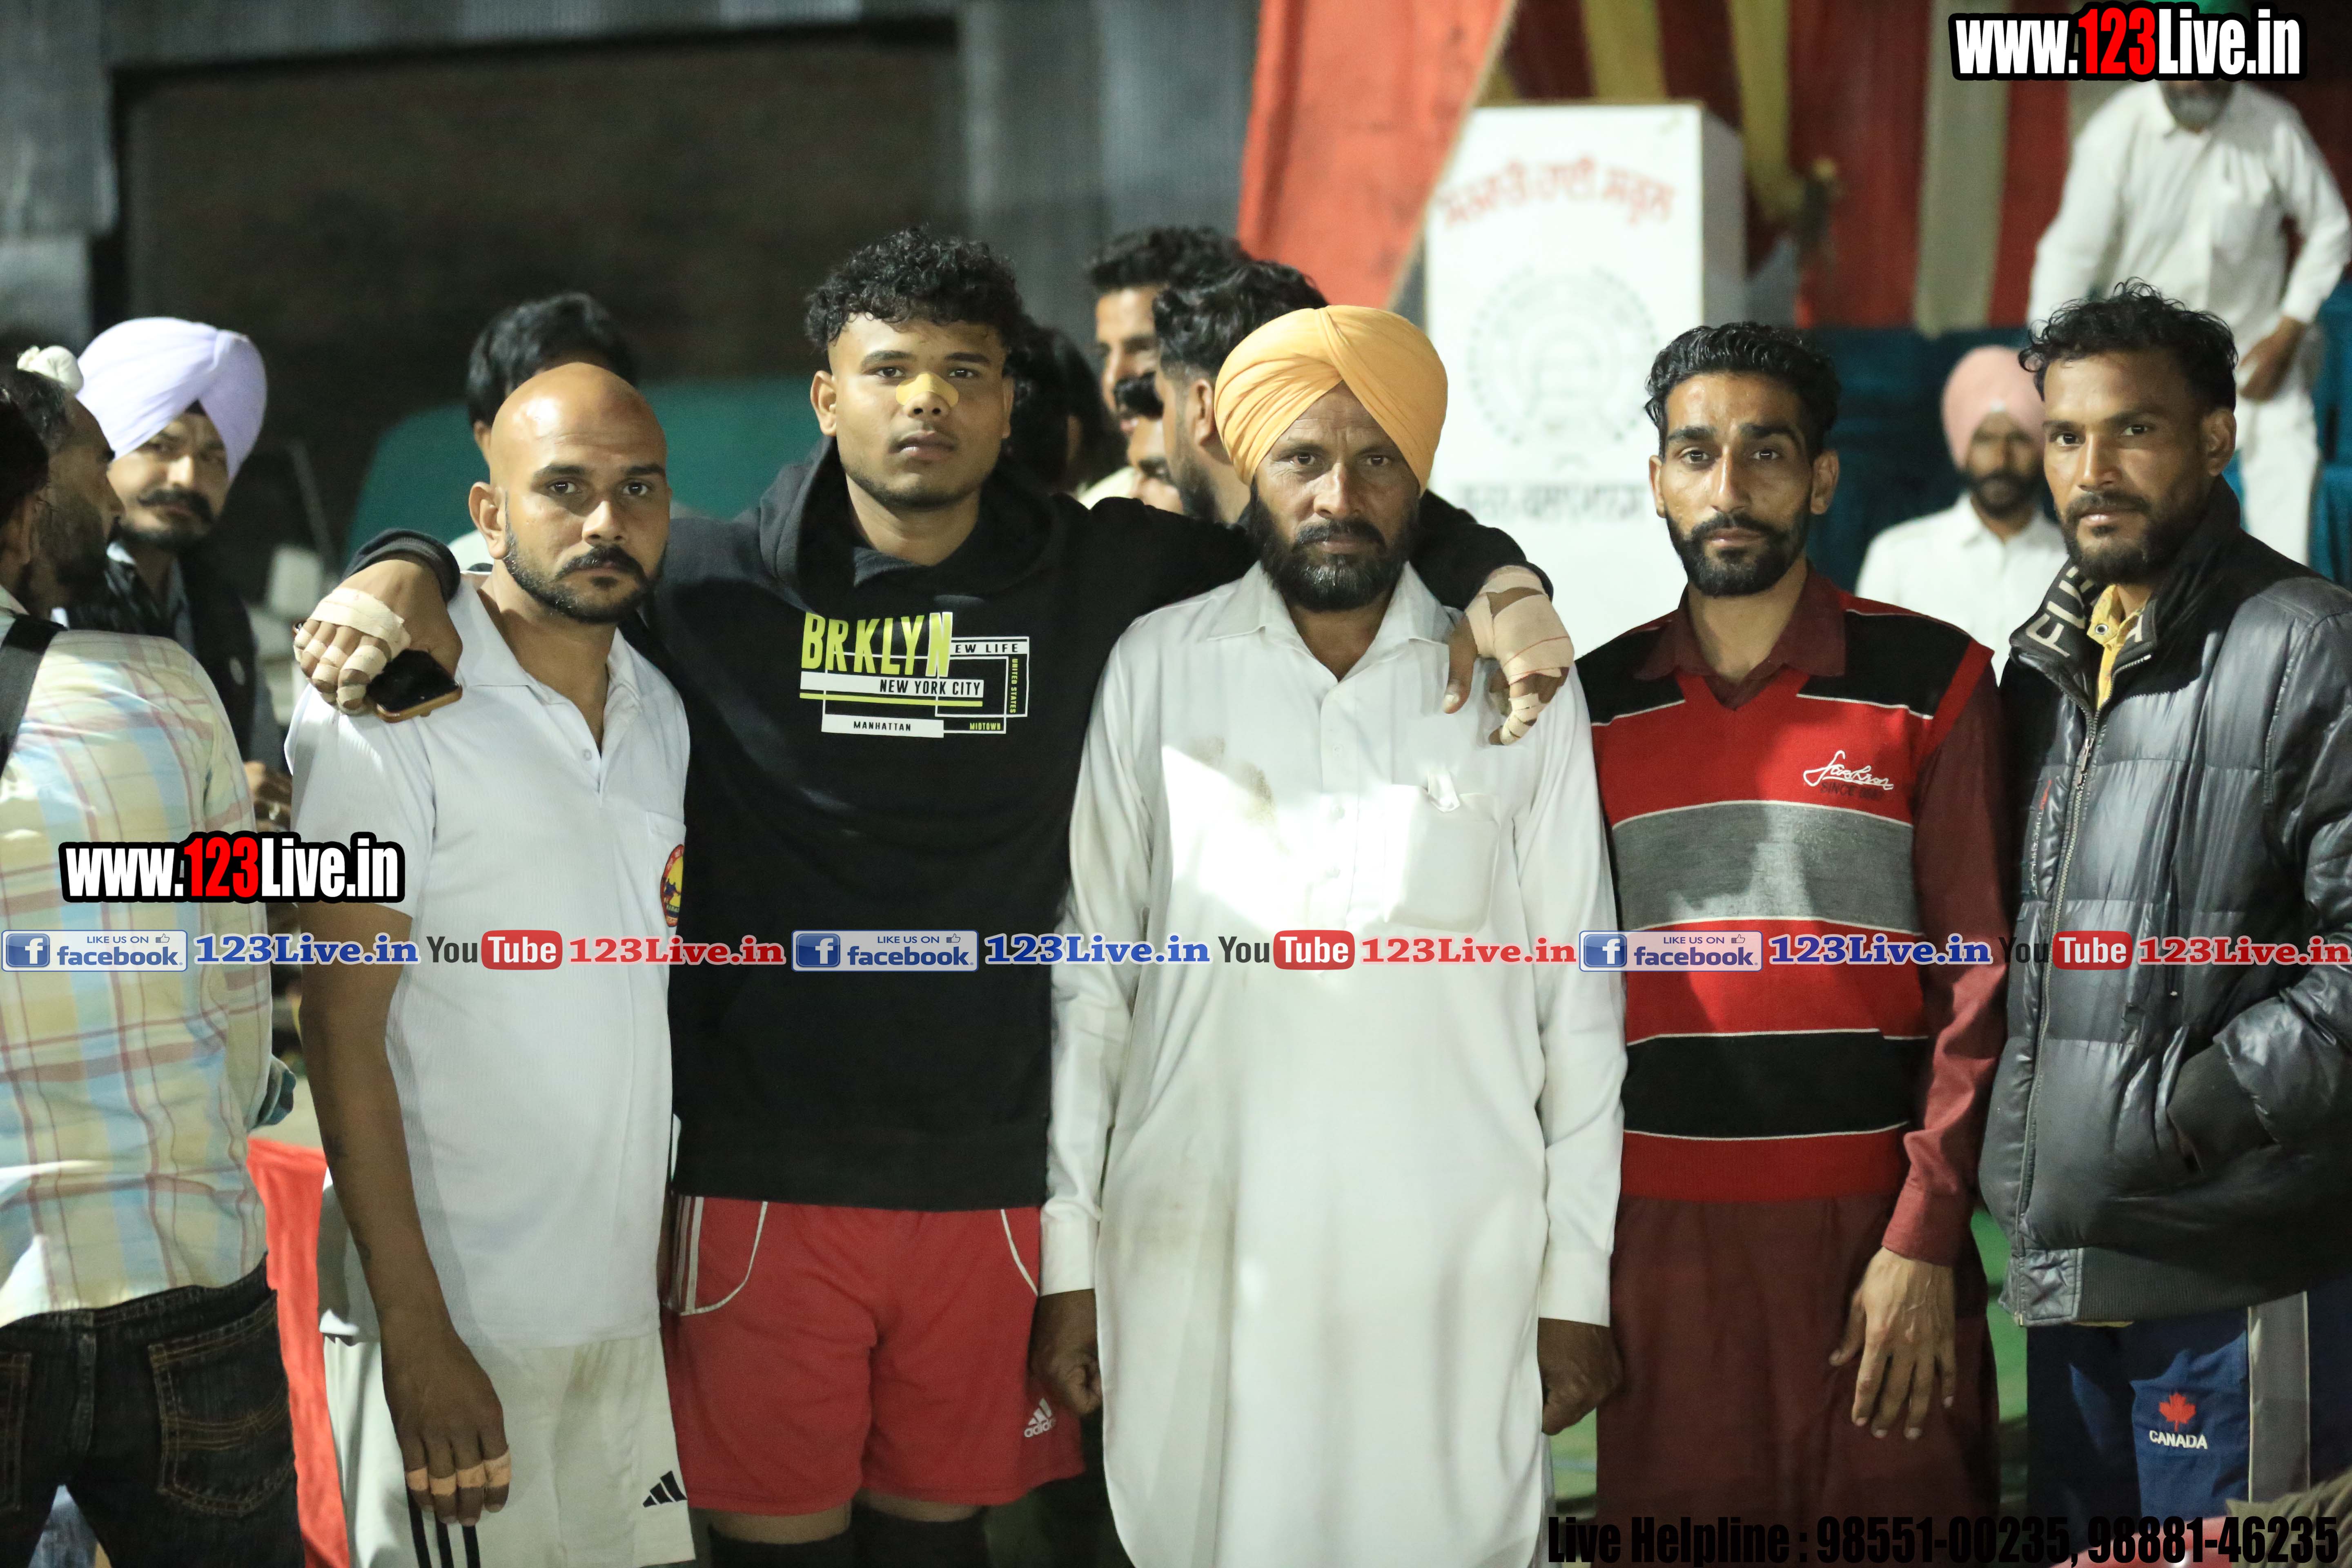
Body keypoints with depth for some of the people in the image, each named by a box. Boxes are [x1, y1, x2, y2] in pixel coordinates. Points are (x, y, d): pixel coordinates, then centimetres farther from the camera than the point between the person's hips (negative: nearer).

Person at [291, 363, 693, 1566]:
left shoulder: (658, 712, 13)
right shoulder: (391, 707, -10)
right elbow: (343, 1026, -12)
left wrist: (681, 1251, 12)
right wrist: (414, 1328, -17)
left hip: (623, 1302, 6)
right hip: (455, 1310, -6)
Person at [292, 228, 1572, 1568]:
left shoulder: (1103, 577, 4)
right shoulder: (714, 583, -1)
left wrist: (1496, 581, -3)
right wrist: (406, 575, -12)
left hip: (991, 1186, 2)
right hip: (762, 1178, -2)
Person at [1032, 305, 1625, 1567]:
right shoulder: (1158, 671, 4)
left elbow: (1578, 1009, 7)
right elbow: (1088, 979, 6)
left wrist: (1578, 1281, 4)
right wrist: (1065, 1259, 3)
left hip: (1457, 1268, 0)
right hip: (1196, 1259, 0)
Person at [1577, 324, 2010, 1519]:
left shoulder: (1930, 682, 1)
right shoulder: (1594, 704, 9)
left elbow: (1979, 978, -2)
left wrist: (1924, 1240, -9)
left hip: (1872, 1229, -2)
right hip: (1662, 1237, 2)